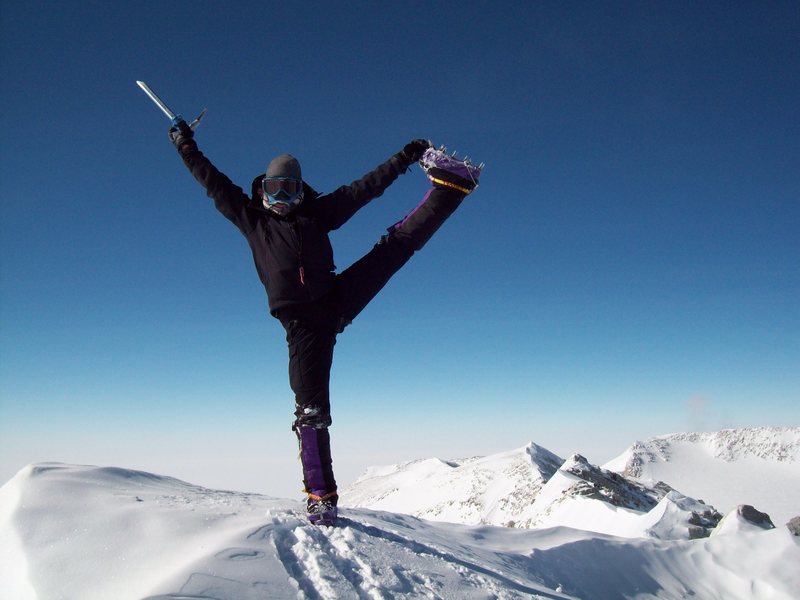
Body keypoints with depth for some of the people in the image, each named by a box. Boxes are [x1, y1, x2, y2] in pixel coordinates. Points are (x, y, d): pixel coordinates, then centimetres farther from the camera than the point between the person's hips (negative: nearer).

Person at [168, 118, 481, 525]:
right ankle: (321, 494, -3)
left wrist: (405, 157, 10)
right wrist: (185, 146, 16)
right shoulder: (250, 218, 12)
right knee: (311, 407, -9)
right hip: (301, 321, -2)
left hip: (338, 297, 2)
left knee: (400, 241, -5)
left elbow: (365, 187, 11)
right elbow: (213, 182, 16)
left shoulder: (317, 212, 12)